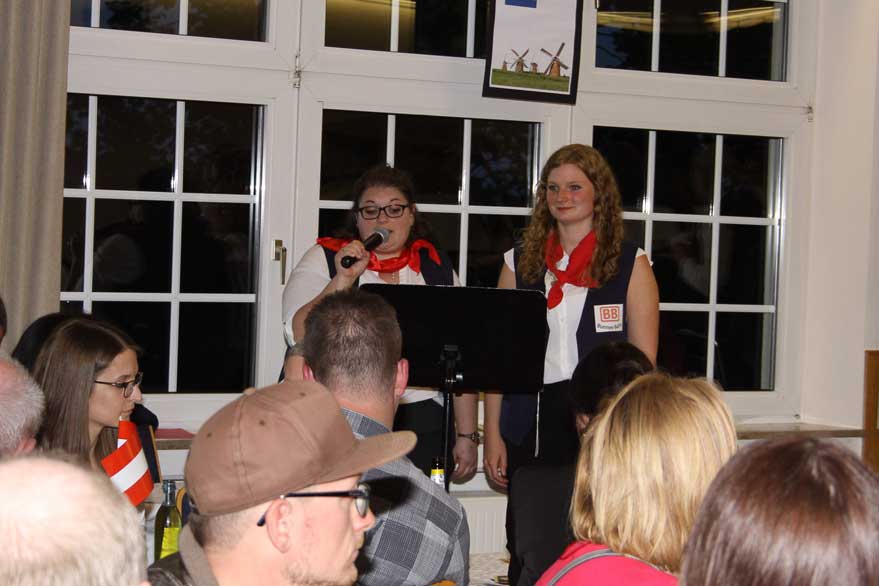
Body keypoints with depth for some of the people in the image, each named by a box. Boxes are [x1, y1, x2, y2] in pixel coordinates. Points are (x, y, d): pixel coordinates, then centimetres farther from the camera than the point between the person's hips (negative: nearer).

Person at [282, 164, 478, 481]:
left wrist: (467, 435, 7)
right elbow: (301, 335, -9)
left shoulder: (437, 267, 12)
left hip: (422, 424, 2)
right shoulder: (324, 259, 6)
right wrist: (343, 279, -17)